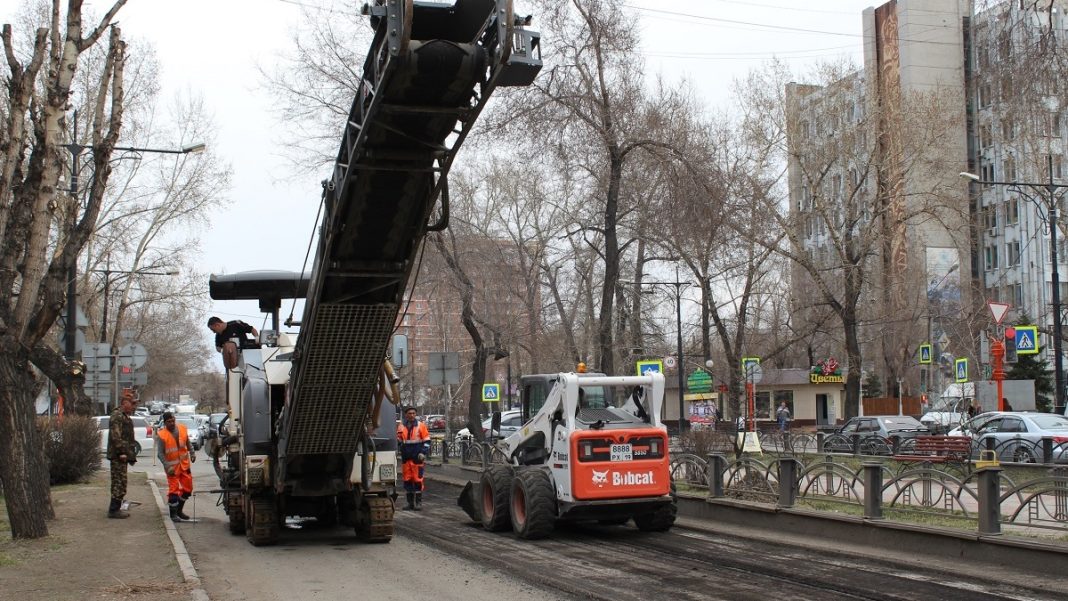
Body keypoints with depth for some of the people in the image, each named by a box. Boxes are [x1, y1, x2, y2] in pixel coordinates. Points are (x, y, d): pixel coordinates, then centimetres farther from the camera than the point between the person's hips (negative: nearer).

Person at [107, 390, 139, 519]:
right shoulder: (117, 416, -14)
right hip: (118, 455, -10)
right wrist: (121, 452, -25)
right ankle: (114, 510, -5)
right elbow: (115, 436, -22)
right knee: (119, 483, -8)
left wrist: (131, 455, 25)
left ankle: (115, 508, 19)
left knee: (119, 483, 14)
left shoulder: (125, 416, 20)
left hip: (122, 455, 10)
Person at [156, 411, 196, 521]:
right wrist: (167, 466, -20)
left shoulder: (182, 429, 0)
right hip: (172, 467, -5)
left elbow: (188, 443, 14)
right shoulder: (161, 435, -14)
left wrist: (192, 453, 0)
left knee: (188, 488, 11)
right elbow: (160, 453, -13)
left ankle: (179, 510, 27)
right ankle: (173, 514, 7)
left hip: (184, 464, 5)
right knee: (174, 489, -5)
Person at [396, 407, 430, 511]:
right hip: (406, 457, 4)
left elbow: (426, 441, 0)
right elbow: (398, 440, 18)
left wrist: (423, 452, -9)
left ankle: (418, 502, 1)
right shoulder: (401, 426, 9)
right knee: (407, 479, 7)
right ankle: (410, 502, 15)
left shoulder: (420, 426, 1)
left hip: (417, 457, -4)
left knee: (417, 479, -5)